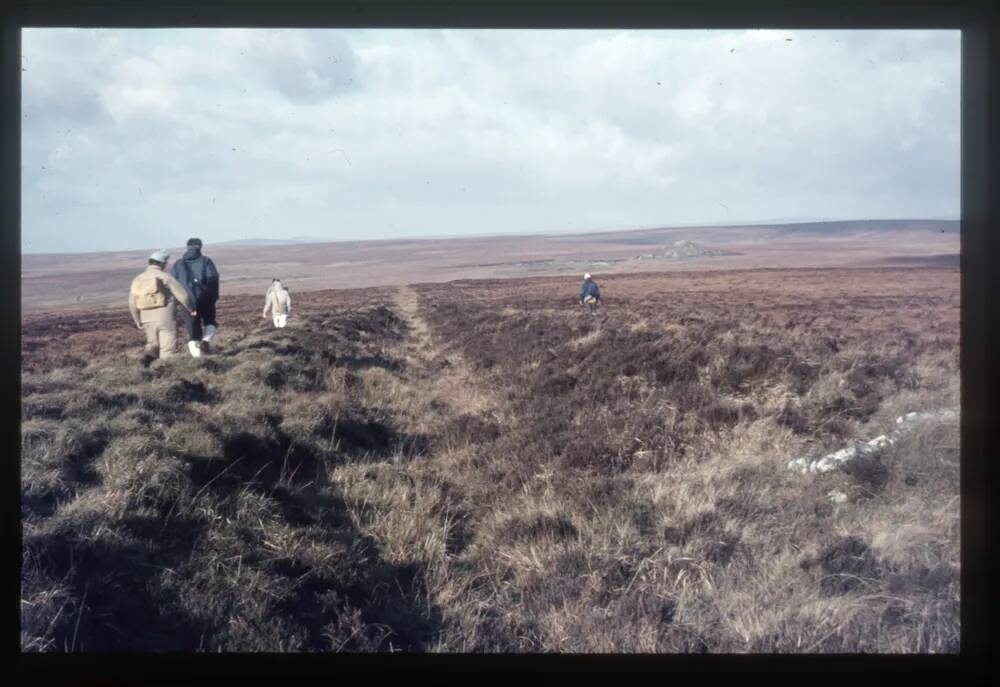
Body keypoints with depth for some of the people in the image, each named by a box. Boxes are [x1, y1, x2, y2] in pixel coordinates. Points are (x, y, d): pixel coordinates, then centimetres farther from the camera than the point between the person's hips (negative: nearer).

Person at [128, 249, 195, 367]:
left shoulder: (138, 279, 4)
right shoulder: (164, 277, -11)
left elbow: (132, 304, 6)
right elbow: (183, 295, -11)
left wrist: (138, 321, 18)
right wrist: (192, 309, 5)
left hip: (147, 320, 5)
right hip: (166, 319, -5)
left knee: (153, 344, 22)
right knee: (167, 349, 5)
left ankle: (147, 356, -4)